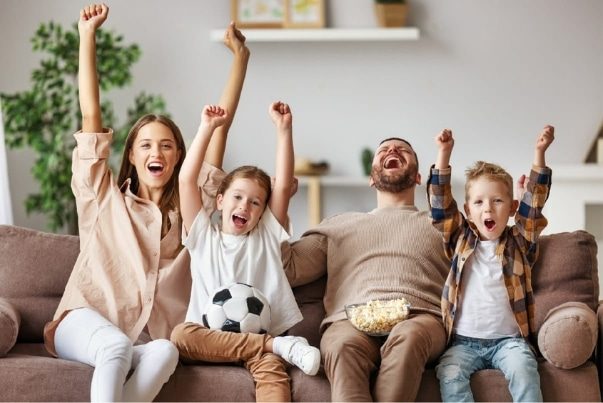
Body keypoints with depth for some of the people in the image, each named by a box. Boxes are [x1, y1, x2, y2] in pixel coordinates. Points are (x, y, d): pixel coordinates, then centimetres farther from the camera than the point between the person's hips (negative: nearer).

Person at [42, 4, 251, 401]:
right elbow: (91, 117, 6)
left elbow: (220, 127, 14)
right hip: (86, 322, -2)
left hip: (149, 336, 2)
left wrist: (240, 57, 10)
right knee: (117, 346, -38)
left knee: (166, 352, -35)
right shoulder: (104, 197, 13)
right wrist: (88, 36, 1)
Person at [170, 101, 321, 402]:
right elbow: (187, 180, 6)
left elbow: (283, 186, 8)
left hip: (260, 336, 0)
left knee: (272, 371, -32)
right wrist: (207, 128, 4)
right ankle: (282, 346, -29)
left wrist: (283, 128, 3)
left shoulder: (267, 236, 18)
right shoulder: (203, 236, 16)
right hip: (210, 336, 0)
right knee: (181, 335, -34)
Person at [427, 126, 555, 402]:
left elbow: (533, 203, 1)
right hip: (464, 341, 1)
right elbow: (441, 205, 3)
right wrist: (444, 154, -6)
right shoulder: (461, 241, 12)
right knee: (450, 374, -28)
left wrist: (539, 154, -10)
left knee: (523, 370, -30)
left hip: (508, 339, -1)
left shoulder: (519, 243, 10)